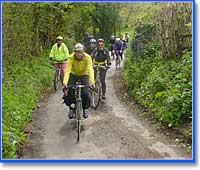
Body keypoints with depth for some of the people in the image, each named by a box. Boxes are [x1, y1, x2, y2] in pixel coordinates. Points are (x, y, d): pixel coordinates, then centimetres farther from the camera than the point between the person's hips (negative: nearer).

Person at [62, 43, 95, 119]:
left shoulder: (87, 58, -26)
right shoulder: (71, 58, -26)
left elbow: (90, 70, -34)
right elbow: (67, 70, -34)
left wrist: (92, 83, -47)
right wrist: (65, 83, -46)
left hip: (84, 75, 0)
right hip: (73, 75, 1)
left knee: (85, 93, -18)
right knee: (69, 92, -17)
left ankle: (85, 109, 11)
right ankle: (71, 108, 11)